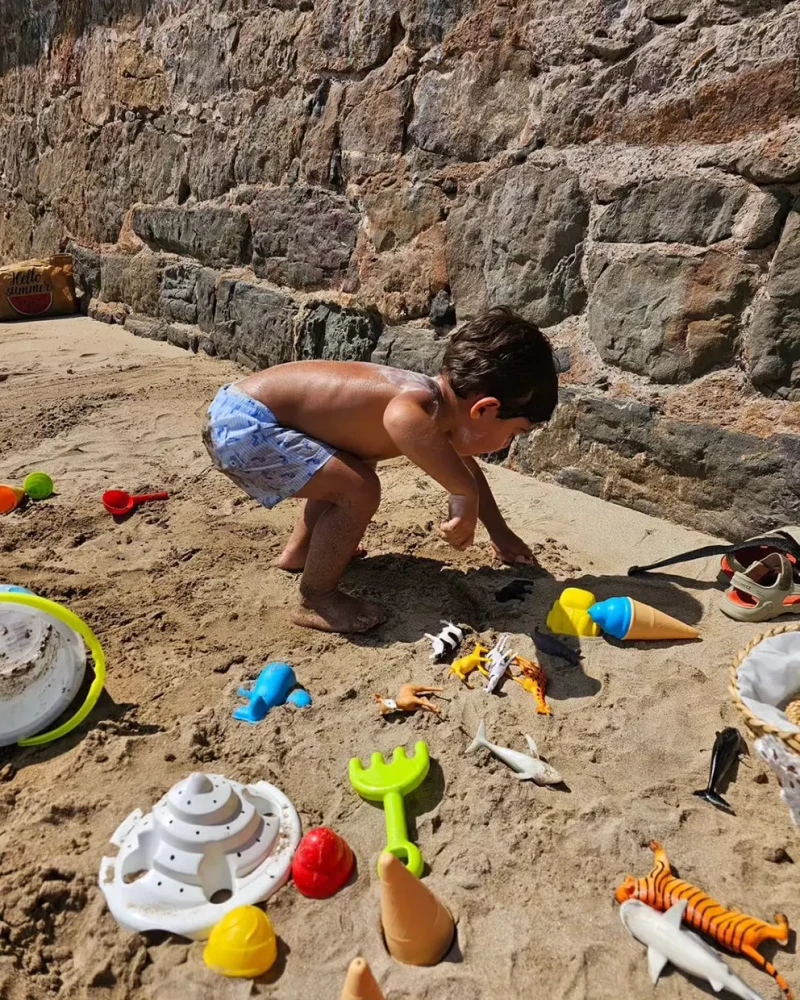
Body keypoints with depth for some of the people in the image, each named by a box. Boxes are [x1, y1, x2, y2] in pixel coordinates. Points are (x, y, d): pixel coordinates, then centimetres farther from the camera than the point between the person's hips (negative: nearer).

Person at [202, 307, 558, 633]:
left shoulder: (437, 396, 5)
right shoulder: (421, 407, -26)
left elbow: (465, 466, 23)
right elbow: (400, 417, -54)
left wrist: (500, 533, 30)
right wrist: (466, 497, -45)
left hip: (245, 410, 10)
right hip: (241, 426, -10)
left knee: (353, 467, 26)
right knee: (359, 489, -17)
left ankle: (299, 551, 43)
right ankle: (315, 601, 3)